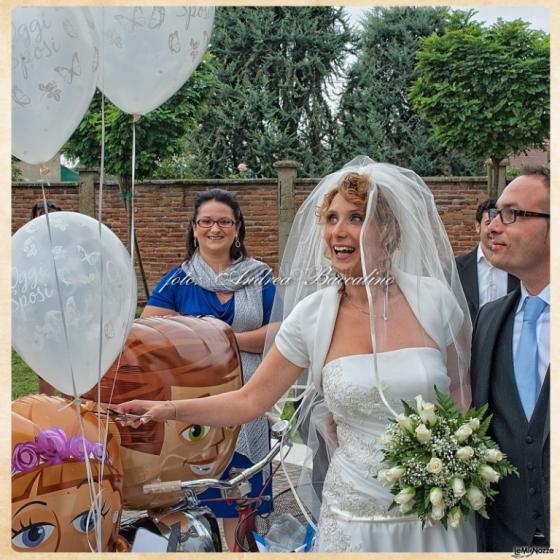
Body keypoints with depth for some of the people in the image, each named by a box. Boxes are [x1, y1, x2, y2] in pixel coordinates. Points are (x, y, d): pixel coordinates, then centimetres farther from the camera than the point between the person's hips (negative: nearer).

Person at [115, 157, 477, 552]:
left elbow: (462, 400, 3)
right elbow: (249, 400, -1)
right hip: (355, 516, 1)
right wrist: (169, 409, -12)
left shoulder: (433, 299, -10)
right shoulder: (312, 315, -8)